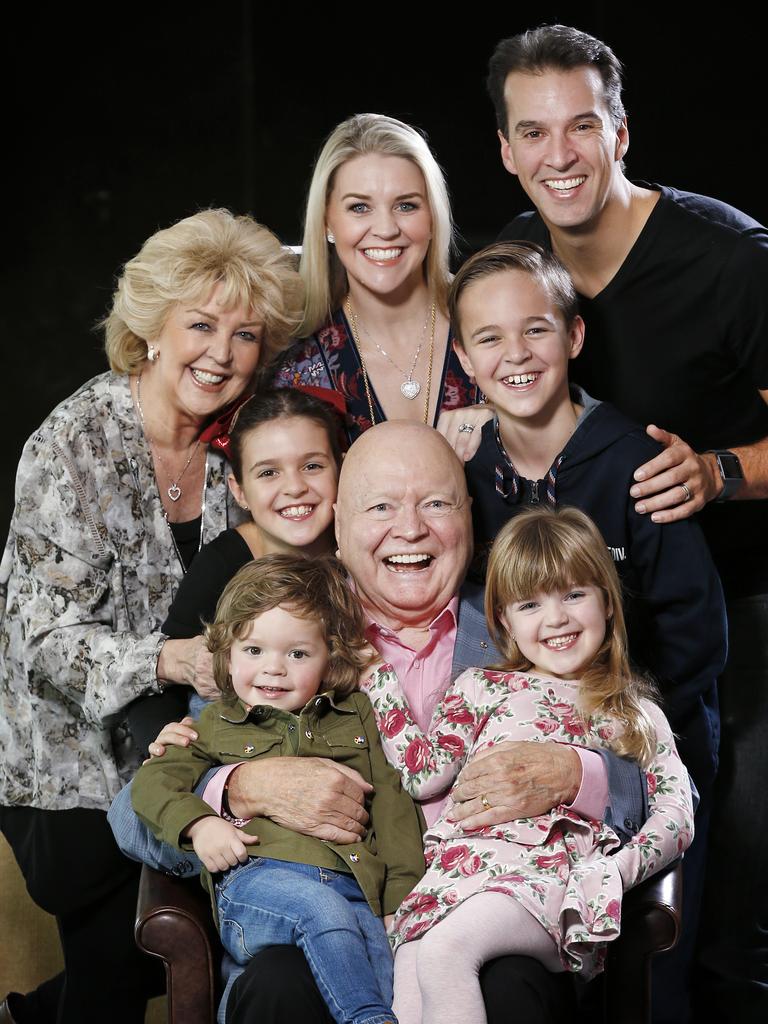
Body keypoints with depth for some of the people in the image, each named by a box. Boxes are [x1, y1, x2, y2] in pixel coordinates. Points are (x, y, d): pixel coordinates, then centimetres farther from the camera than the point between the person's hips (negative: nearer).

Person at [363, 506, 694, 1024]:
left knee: (445, 947, -33)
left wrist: (620, 867, -9)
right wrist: (379, 680, 11)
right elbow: (425, 774, 14)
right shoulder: (482, 688, 23)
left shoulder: (637, 714, 20)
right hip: (462, 860, 2)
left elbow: (677, 811, 10)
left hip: (557, 877, -2)